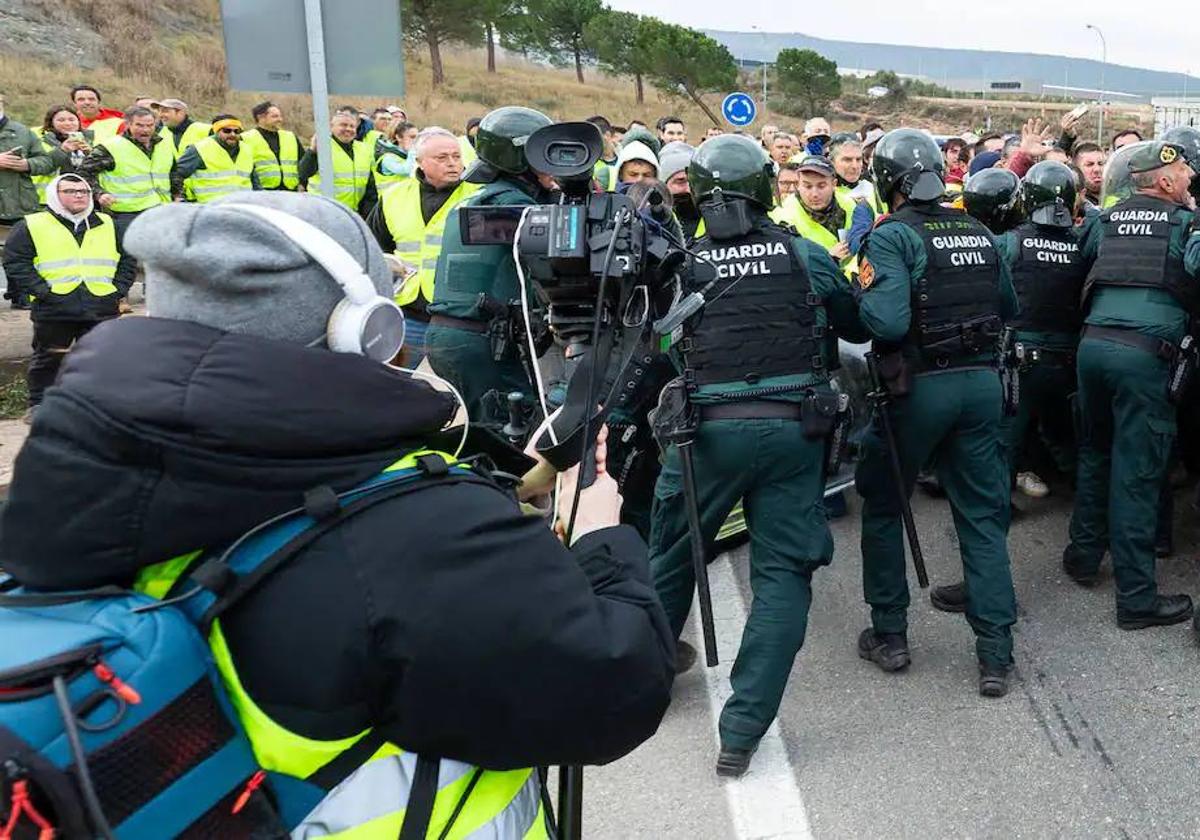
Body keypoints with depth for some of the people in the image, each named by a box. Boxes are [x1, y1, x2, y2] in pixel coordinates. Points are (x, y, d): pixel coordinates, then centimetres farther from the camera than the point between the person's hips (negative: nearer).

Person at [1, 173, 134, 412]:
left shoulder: (107, 225, 12)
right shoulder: (31, 226, 1)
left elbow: (127, 259, 16)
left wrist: (119, 289, 3)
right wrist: (42, 291, -11)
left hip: (102, 308, 2)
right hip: (54, 310, -2)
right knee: (48, 358, 8)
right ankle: (39, 403, 21)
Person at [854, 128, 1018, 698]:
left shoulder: (892, 236, -11)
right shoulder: (978, 233, 9)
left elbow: (886, 321, -22)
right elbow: (1009, 307, 16)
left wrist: (858, 292, -4)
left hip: (920, 388, -5)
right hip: (982, 382, 5)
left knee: (882, 509, 14)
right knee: (983, 518, 9)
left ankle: (889, 636, 20)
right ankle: (996, 655, 8)